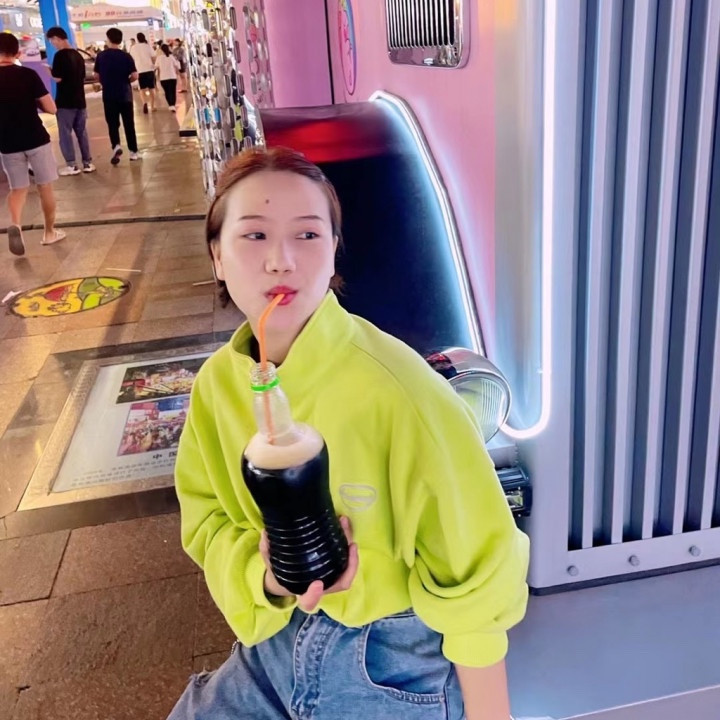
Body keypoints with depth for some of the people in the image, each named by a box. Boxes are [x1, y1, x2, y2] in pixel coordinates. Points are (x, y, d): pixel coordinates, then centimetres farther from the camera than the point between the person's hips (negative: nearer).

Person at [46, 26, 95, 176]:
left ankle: (71, 165, 2)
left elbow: (57, 78, -16)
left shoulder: (60, 55, -13)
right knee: (82, 132, 11)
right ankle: (88, 163, 13)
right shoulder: (78, 55, 10)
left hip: (65, 101, -7)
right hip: (80, 100, 7)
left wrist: (50, 71, 2)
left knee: (65, 133, 1)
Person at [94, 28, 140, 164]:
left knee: (112, 124, 7)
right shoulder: (126, 56, -6)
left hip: (108, 95, 1)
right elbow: (135, 76, -10)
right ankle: (133, 152, 11)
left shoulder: (101, 56, -1)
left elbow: (96, 76, 3)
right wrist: (126, 80, 10)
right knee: (129, 123, 8)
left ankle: (116, 146, -16)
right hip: (125, 94, 0)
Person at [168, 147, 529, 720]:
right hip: (277, 636, 5)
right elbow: (207, 517, 1)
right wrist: (265, 578, -20)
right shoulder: (217, 383, -10)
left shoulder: (395, 390, -29)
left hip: (396, 662, -4)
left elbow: (473, 577, -20)